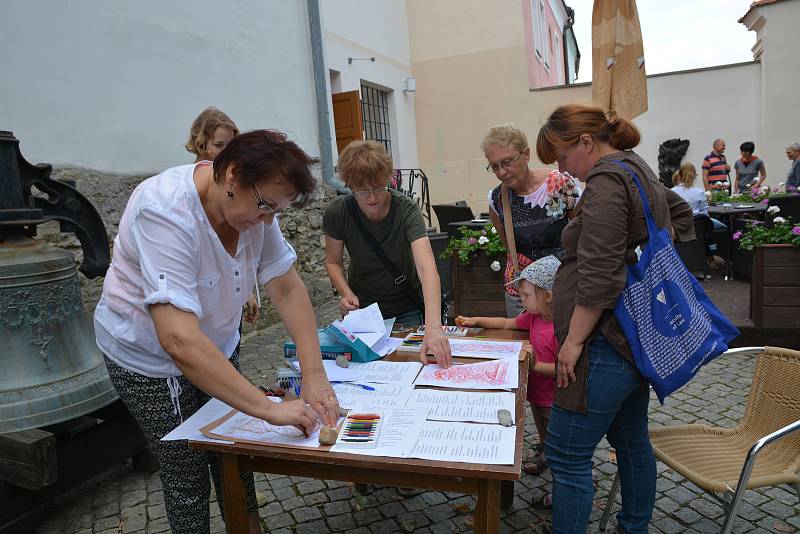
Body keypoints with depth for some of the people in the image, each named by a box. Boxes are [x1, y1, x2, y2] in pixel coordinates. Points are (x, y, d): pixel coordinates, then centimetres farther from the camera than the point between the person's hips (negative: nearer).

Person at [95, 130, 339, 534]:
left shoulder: (255, 202, -14)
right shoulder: (166, 213, -34)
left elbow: (287, 289, -15)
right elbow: (180, 341, -42)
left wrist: (314, 376, -23)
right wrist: (271, 409, -42)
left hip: (217, 344, 6)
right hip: (151, 357, -5)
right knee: (188, 474, 5)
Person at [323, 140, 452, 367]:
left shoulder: (406, 210, -26)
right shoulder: (336, 213, -18)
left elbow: (427, 268, -38)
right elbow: (333, 261, -1)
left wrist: (433, 327, -51)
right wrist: (346, 293, -20)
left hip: (406, 311, -1)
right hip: (362, 309, 2)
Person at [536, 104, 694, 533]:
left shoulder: (606, 181, -17)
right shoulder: (640, 171, 15)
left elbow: (598, 276, -24)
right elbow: (681, 216, 32)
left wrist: (573, 340, -18)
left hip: (607, 345, -11)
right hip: (637, 338, 11)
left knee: (567, 457, -2)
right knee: (632, 442, 23)